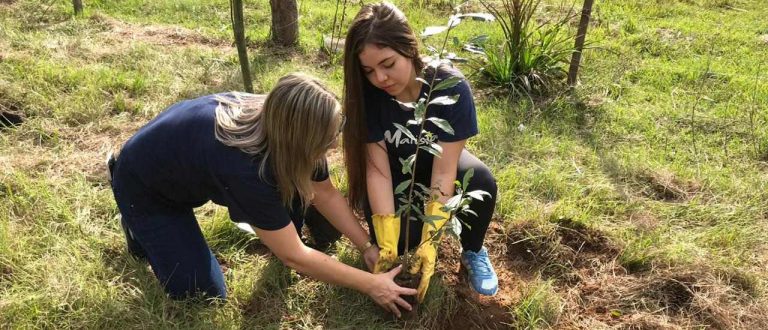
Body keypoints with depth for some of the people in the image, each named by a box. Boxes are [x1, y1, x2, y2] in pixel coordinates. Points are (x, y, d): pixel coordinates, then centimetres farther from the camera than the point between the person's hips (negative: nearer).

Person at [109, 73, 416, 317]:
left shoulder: (278, 120, -22)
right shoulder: (243, 166, -41)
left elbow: (326, 193, -7)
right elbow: (293, 256, -32)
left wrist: (367, 246, -12)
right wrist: (371, 284, -26)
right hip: (144, 183, -5)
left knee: (296, 186, -14)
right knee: (203, 294, -5)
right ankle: (139, 227, 14)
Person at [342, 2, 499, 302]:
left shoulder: (450, 86, -31)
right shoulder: (367, 95, -27)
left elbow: (443, 171, -32)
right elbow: (378, 170, -27)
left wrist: (430, 242, -39)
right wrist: (387, 243, -35)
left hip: (437, 160, 0)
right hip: (396, 169, 1)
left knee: (480, 181, -32)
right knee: (402, 238, -23)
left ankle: (472, 252, -3)